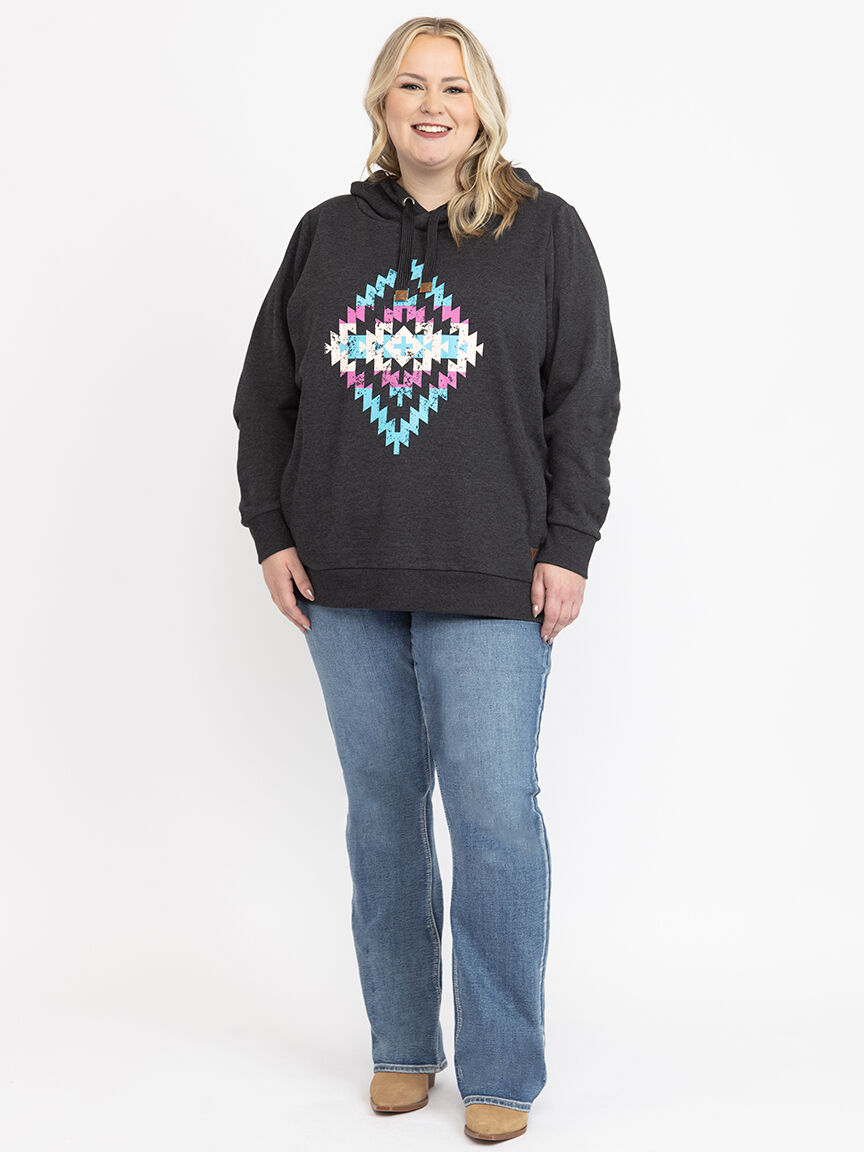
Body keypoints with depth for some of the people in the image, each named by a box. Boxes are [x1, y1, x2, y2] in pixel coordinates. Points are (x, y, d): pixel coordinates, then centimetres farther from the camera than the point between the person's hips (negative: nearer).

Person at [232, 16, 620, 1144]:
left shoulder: (544, 230, 3)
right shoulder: (327, 234, 10)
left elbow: (584, 398, 0)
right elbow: (266, 392, 13)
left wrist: (567, 548, -6)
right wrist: (272, 533, 5)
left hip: (490, 583, -3)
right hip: (347, 583, 3)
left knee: (496, 817, -4)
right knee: (381, 812, 10)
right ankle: (403, 1046, 24)